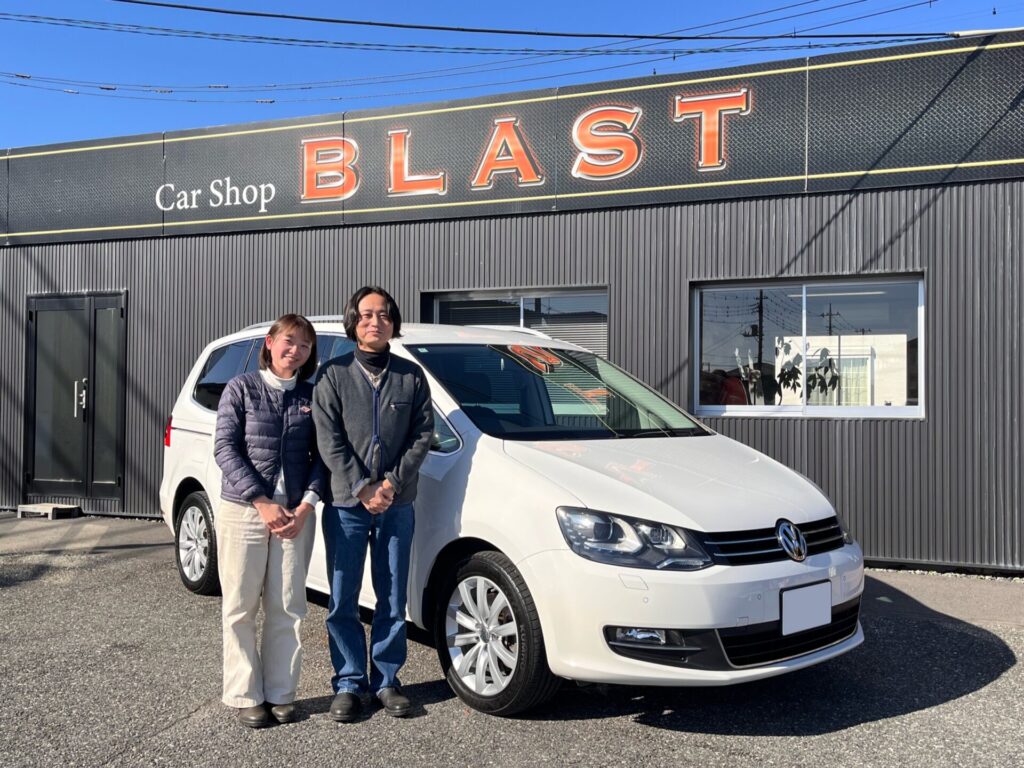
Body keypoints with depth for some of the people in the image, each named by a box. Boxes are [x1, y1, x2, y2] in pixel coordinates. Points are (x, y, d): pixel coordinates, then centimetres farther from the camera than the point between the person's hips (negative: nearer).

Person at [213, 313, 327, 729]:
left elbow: (320, 455, 5)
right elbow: (225, 449, -7)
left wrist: (305, 506, -9)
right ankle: (245, 696, 16)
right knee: (241, 608, 5)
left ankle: (280, 693, 19)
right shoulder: (241, 388, -1)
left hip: (296, 513, 2)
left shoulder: (312, 396, 6)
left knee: (286, 609, 7)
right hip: (242, 510, -2)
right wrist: (262, 503, -14)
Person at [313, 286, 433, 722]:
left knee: (393, 600, 8)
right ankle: (349, 683, 19)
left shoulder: (411, 377, 5)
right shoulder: (334, 375, 1)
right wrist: (362, 489, -13)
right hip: (346, 504, -1)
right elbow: (329, 441, -5)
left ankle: (386, 681, 22)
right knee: (342, 602, 5)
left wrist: (392, 483, -11)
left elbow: (423, 435, 1)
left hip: (397, 506, 1)